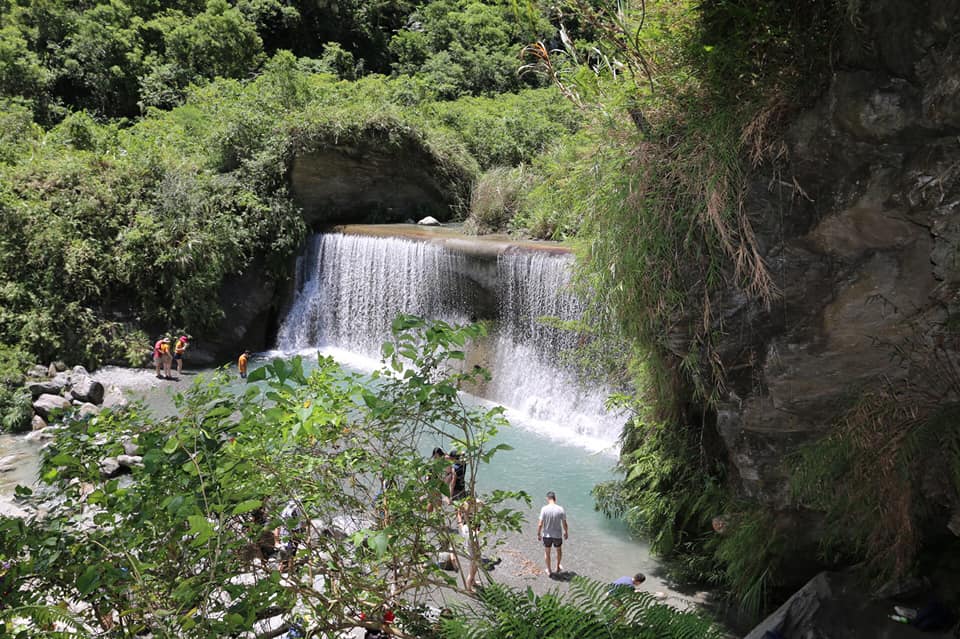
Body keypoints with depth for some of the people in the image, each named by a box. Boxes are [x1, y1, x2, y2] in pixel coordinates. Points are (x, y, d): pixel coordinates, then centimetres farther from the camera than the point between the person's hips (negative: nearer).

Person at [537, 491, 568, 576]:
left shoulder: (544, 509, -16)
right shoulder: (560, 509, -13)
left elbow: (540, 524, -14)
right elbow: (564, 524, -5)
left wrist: (538, 534, 1)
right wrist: (566, 532, 12)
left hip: (546, 535, -1)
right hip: (557, 535, 1)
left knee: (547, 552, 21)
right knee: (559, 550, 28)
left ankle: (549, 571, 31)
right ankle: (558, 567, 42)